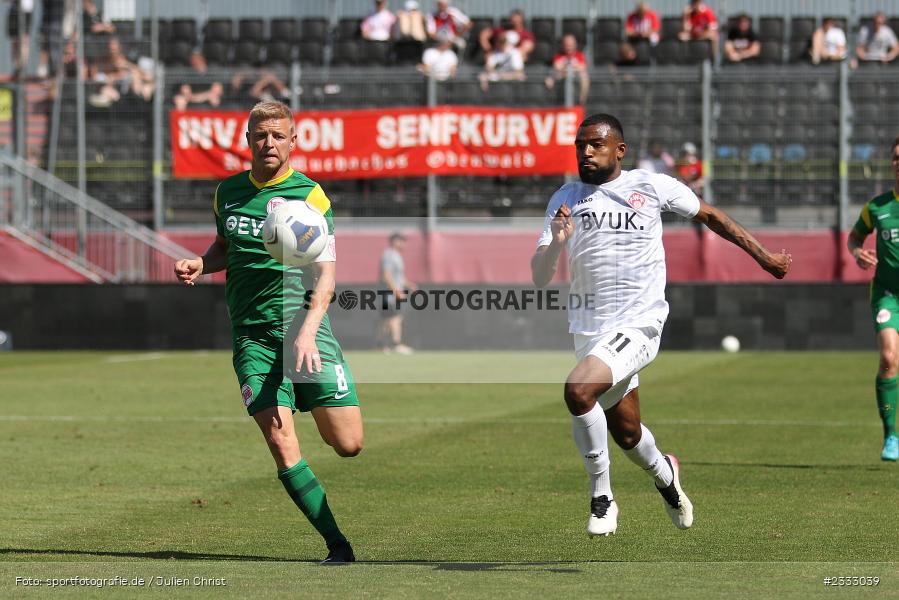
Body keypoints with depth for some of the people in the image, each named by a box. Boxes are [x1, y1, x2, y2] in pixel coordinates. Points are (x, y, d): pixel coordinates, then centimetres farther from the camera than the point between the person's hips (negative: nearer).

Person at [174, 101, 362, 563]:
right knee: (281, 443, -14)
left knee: (348, 445, -5)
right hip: (252, 334, 2)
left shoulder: (309, 195, -3)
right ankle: (337, 543, -5)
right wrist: (199, 264, 5)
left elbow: (325, 274, -9)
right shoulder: (228, 192, 10)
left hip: (304, 324, -2)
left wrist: (307, 332, -23)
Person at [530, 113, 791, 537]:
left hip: (640, 324, -4)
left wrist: (763, 256, 17)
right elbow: (539, 278, 0)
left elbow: (708, 215, 13)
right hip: (589, 331, 5)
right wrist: (556, 242, -21)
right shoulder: (566, 200, 4)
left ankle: (601, 496, -12)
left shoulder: (653, 187, -3)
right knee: (627, 434, 14)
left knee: (578, 390, -28)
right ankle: (663, 474, 49)